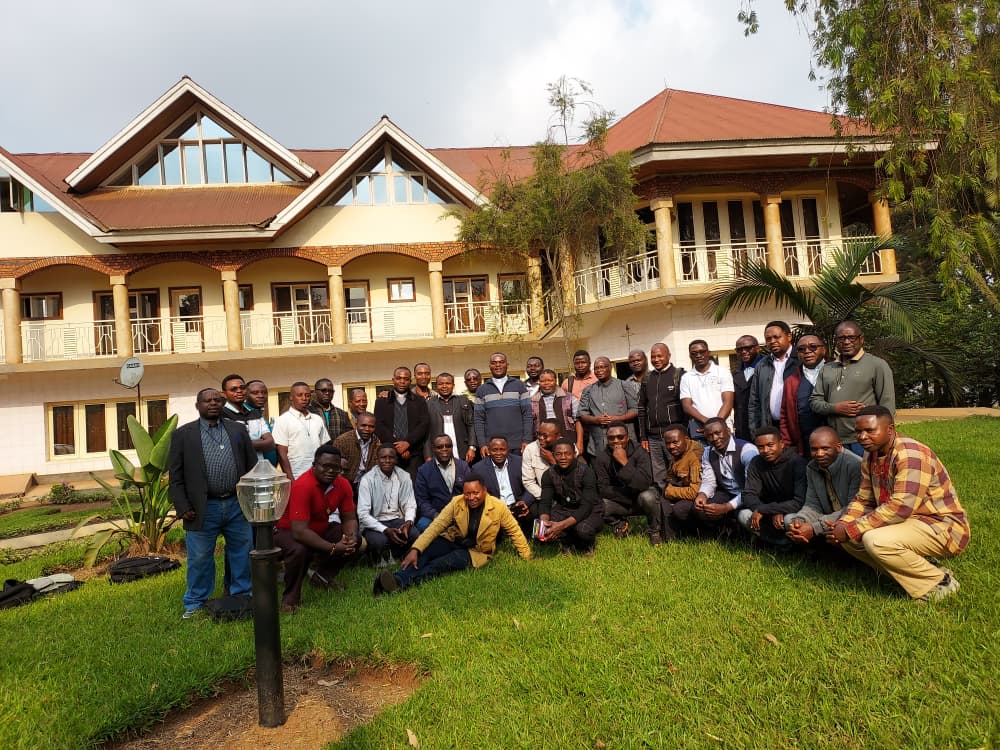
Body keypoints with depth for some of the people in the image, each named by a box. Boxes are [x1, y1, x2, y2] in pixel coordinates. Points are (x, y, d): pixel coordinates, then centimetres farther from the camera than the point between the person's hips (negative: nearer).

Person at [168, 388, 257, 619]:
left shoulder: (238, 430, 9)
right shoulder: (183, 434, 2)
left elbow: (252, 467, 10)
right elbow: (176, 477, 1)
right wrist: (183, 508, -6)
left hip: (237, 505, 3)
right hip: (203, 509, -2)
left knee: (242, 554, 12)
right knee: (200, 558, 8)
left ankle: (243, 596, 29)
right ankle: (195, 603, 25)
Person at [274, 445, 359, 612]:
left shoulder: (343, 485, -12)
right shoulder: (303, 486, -32)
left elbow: (350, 518, -3)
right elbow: (299, 531, -36)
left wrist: (351, 538, -26)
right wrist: (333, 548, -37)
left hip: (321, 529, 7)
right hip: (288, 531, -7)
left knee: (355, 540, -7)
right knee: (298, 550, -36)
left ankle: (323, 577, 13)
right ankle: (291, 597, -10)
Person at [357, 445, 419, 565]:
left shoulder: (404, 477, -1)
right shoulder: (368, 479, -11)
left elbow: (410, 505, 1)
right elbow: (363, 514, -16)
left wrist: (408, 522, -22)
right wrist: (386, 530, -26)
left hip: (396, 520, 3)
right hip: (374, 523, -3)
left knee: (414, 534, -27)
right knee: (379, 540, -35)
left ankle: (392, 553, 5)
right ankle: (377, 555, 3)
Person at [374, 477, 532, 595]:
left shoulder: (498, 507, -15)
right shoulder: (457, 503, -11)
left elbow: (514, 531, -3)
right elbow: (436, 526, -15)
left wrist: (527, 558, -3)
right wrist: (415, 549, -27)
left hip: (475, 551, -3)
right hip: (453, 540, 3)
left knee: (440, 564, -31)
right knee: (423, 553, -27)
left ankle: (401, 583, -47)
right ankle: (397, 577, -46)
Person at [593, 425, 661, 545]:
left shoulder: (639, 453, -18)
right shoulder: (602, 458, -11)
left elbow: (644, 484, -31)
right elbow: (603, 489, -14)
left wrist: (625, 463, -37)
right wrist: (629, 494, -19)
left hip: (640, 498, -2)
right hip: (619, 502, 2)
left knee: (648, 497, -36)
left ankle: (653, 531, -4)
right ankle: (619, 524, 8)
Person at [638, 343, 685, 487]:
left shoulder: (679, 375, -2)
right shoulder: (647, 378, 12)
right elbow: (641, 408, 13)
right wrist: (643, 437, 9)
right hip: (653, 438, 4)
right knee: (658, 478, 9)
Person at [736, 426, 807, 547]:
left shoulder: (797, 462, -20)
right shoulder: (756, 463, -6)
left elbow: (800, 501, -28)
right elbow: (749, 494, -10)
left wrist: (763, 510, -30)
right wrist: (773, 513, -29)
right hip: (772, 511, 4)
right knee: (743, 515, -22)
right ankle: (785, 544, -10)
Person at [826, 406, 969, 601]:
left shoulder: (911, 454, -23)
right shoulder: (871, 457, 4)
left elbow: (900, 507, -31)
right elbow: (863, 500, 6)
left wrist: (851, 530, -28)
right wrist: (843, 525, -14)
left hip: (942, 527, -8)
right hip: (907, 522, 8)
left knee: (876, 540, -32)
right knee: (846, 536, -5)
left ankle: (939, 582, -7)